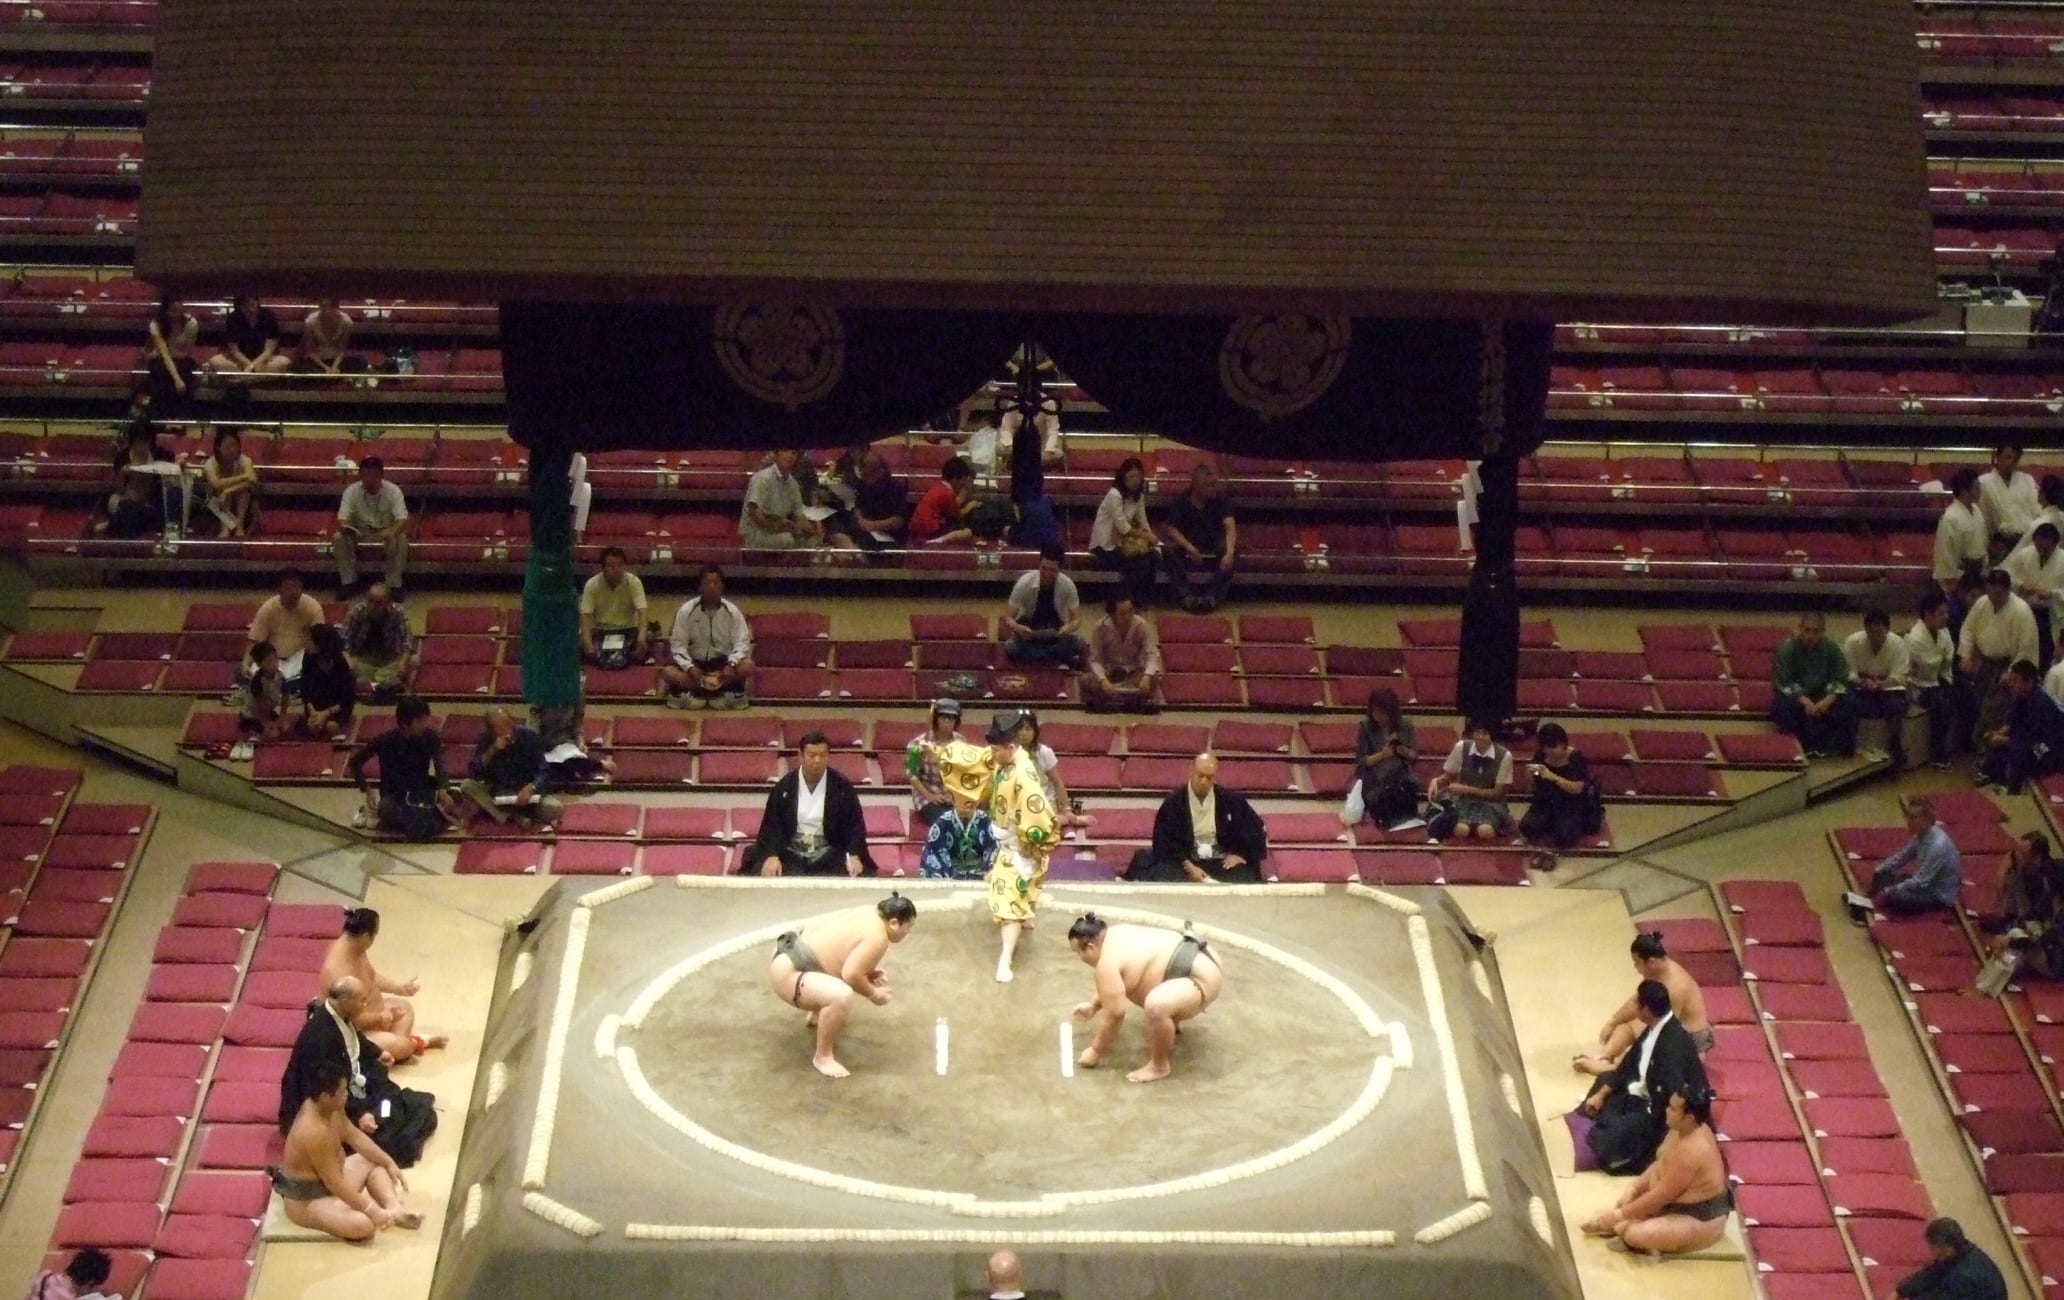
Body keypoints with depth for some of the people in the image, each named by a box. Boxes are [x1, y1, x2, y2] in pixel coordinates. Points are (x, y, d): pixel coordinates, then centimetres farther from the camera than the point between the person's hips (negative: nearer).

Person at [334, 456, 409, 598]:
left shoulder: (393, 491, -20)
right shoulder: (351, 491, -16)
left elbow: (402, 520, -27)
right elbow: (342, 518, -22)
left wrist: (392, 532, -51)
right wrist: (343, 527, -48)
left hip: (386, 533, -1)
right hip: (358, 533, 1)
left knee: (401, 539, -33)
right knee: (340, 538, -29)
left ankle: (394, 585, -20)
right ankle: (348, 582, -14)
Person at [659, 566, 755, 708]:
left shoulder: (732, 611, -6)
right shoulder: (686, 611, -7)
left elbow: (741, 643, -9)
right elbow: (678, 644, -9)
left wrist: (731, 665, -29)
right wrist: (689, 667, -26)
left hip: (723, 662, 0)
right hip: (695, 663, 0)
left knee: (746, 666, -32)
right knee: (668, 672, -30)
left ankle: (698, 693, -27)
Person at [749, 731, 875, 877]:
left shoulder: (842, 786, 1)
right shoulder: (784, 787, 3)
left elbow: (855, 824, 1)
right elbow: (771, 824, 0)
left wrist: (854, 856, -17)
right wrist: (772, 856, -18)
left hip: (830, 854, 0)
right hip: (791, 854, 0)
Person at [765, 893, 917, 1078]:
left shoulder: (871, 915, 9)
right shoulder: (877, 937, -20)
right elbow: (850, 975, -24)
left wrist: (870, 970, 11)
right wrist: (873, 994, -9)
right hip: (787, 973, -11)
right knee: (841, 996, -34)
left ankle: (816, 1014, 49)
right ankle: (822, 1056, -16)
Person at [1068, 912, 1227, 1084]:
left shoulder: (1108, 962, -18)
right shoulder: (1116, 936, 11)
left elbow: (1113, 1013, -14)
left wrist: (1096, 1051, -4)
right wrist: (1093, 1006, 32)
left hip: (1204, 977, -11)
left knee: (1156, 1005, -33)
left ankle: (1160, 1066, -12)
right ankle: (1172, 1022, 43)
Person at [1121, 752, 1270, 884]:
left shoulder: (1230, 800, 5)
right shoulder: (1173, 802, 0)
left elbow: (1255, 828, 16)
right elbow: (1163, 841, -3)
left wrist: (1242, 854, 1)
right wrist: (1188, 867, -15)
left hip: (1221, 862, 1)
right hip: (1183, 862, -1)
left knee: (1243, 875, -30)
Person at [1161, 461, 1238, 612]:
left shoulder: (1219, 501, -12)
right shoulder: (1180, 502, -12)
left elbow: (1230, 527, -25)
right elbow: (1170, 528, -18)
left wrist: (1229, 553, -43)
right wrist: (1189, 548, -34)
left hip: (1212, 546, 1)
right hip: (1186, 545, -1)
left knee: (1234, 548, -29)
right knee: (1170, 550, -32)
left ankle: (1214, 596, -24)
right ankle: (1186, 596, -31)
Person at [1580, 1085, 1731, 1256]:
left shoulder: (1691, 1151, -33)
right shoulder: (1683, 1129, -4)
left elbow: (1660, 1197, -26)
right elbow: (1659, 1165, 10)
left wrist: (1619, 1214, -17)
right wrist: (1632, 1190, -3)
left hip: (1701, 1220, -10)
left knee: (1634, 1234, -26)